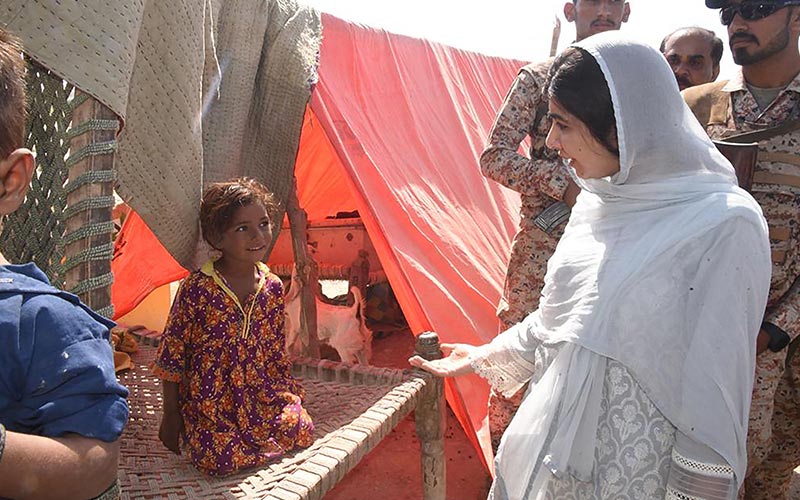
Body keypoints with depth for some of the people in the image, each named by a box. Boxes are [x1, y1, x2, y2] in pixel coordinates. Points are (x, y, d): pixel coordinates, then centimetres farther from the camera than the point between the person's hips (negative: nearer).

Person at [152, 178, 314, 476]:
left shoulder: (273, 287, 0)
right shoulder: (197, 289, -15)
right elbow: (171, 354, -7)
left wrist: (286, 391, 11)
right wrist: (170, 415, -4)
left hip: (262, 397, 5)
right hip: (209, 402, -4)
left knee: (303, 433, -13)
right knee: (220, 459, -24)